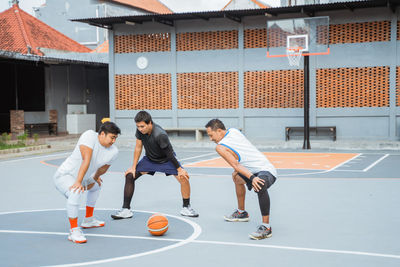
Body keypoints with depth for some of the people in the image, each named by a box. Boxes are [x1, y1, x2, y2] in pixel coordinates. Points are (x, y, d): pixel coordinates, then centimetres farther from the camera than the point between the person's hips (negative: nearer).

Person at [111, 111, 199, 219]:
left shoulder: (160, 135, -37)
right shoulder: (140, 130, -21)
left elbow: (169, 154, -28)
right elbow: (138, 147, -7)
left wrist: (179, 169, -18)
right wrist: (133, 167, -5)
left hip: (166, 160, -5)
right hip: (149, 159, 5)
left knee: (183, 178, -22)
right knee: (129, 176, -7)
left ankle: (186, 207, 1)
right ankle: (126, 210, 3)